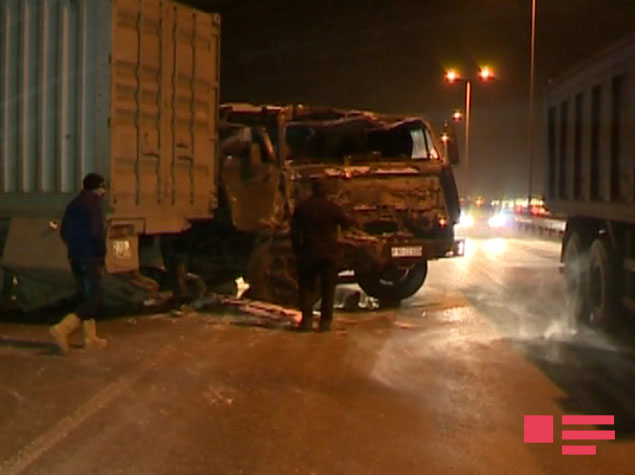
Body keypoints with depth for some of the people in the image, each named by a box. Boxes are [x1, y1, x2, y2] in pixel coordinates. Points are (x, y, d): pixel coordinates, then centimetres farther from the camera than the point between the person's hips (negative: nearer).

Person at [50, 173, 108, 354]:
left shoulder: (74, 204, 14)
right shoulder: (93, 203, -12)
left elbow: (64, 231, 15)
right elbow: (96, 231, -21)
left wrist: (74, 247, 16)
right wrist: (102, 251, -8)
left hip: (75, 256, 9)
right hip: (90, 257, -9)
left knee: (85, 296, 14)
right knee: (94, 298, -8)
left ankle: (90, 337, 16)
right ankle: (62, 328, -22)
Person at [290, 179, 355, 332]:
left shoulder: (301, 208, 1)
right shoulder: (333, 208, -5)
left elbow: (294, 231, 2)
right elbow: (346, 223, 9)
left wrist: (297, 249, 10)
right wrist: (352, 220, 31)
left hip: (308, 251, 1)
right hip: (329, 252, -1)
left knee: (306, 286, 9)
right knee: (328, 287, 7)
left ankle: (307, 319, -1)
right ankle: (325, 321, 3)